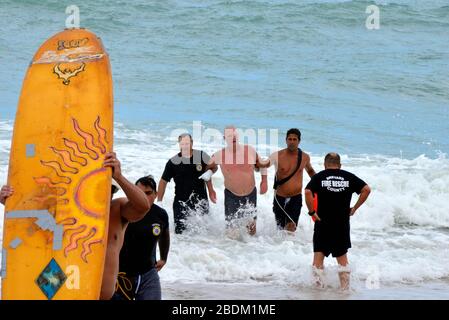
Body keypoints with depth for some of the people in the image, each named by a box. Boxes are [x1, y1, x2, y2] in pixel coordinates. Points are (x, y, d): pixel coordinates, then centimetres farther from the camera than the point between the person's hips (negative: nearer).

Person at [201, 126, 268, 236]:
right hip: (231, 195, -1)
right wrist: (209, 173, -13)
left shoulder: (250, 150, -9)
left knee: (251, 225, 13)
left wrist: (264, 181, -1)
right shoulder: (219, 155, -11)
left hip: (250, 194, 1)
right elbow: (211, 166, 8)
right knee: (231, 225, -3)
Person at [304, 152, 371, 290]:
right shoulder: (349, 177, 5)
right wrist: (354, 208, 3)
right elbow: (366, 189, -2)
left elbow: (308, 192, -16)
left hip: (323, 222, -2)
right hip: (343, 223, 2)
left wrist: (312, 212, -9)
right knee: (342, 257, 15)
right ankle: (345, 288, 18)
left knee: (319, 255, 4)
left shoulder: (319, 177, -1)